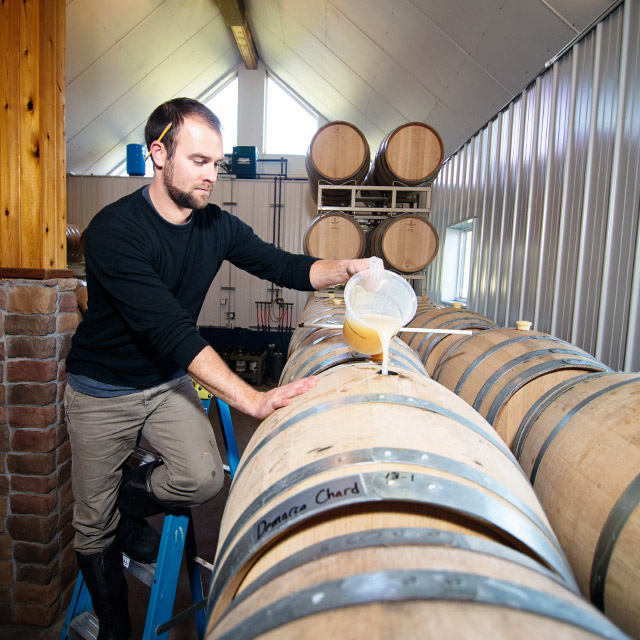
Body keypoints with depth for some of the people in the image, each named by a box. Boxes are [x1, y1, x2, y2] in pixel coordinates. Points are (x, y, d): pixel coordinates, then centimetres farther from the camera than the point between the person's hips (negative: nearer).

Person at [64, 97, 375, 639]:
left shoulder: (218, 226, -7)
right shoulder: (116, 230, -26)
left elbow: (286, 267, -3)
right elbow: (170, 330, -35)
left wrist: (346, 268, -23)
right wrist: (253, 400, -41)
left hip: (170, 380, 4)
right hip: (103, 390, -3)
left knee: (205, 478, -19)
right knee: (94, 525, 10)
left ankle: (125, 499, 17)